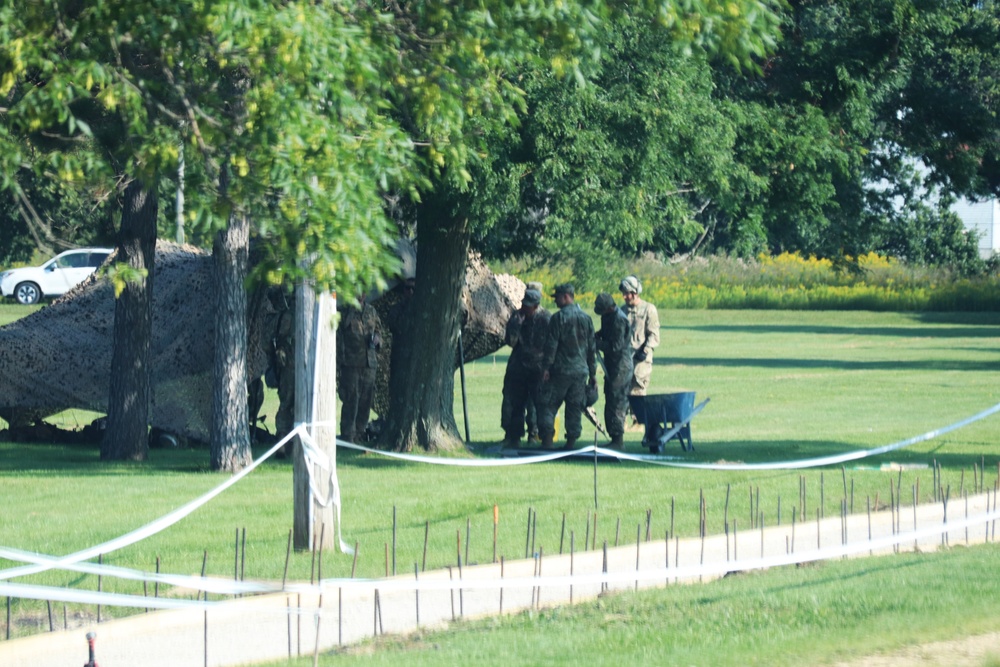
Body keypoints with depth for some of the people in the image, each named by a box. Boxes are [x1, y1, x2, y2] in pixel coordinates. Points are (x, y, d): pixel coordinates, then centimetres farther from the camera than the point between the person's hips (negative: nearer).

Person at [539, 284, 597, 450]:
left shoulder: (558, 318, -8)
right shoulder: (586, 318, 9)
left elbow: (551, 344, -11)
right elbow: (592, 347, 13)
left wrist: (546, 367, -8)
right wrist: (592, 372, 18)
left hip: (560, 369, -5)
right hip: (580, 371, 5)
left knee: (548, 405, 1)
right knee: (575, 408, 9)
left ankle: (547, 440, -9)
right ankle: (572, 441, 6)